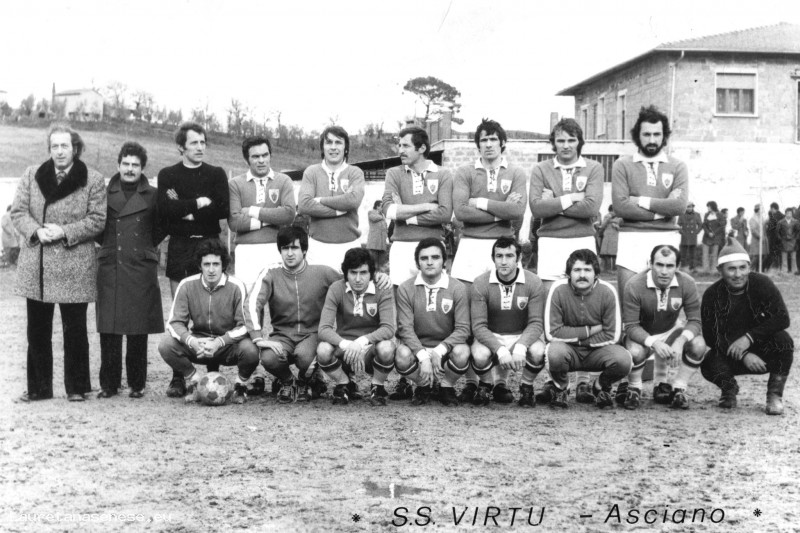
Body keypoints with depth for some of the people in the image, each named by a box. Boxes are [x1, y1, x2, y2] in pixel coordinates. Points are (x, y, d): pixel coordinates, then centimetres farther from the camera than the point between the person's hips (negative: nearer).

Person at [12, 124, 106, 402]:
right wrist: (36, 231, -13)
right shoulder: (31, 175, 9)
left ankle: (76, 387, 15)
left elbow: (97, 220, -5)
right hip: (35, 266, 3)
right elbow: (18, 211, 5)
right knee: (37, 330, 9)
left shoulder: (93, 180, -1)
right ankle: (38, 387, 19)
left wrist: (65, 232, -16)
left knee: (74, 329, 4)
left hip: (74, 267, -3)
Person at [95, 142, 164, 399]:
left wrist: (144, 247, 8)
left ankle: (137, 384, 10)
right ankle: (109, 383, 8)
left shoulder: (153, 196, 6)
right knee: (108, 329, 0)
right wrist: (107, 243, 11)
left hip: (140, 269, -1)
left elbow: (160, 229, 13)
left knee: (138, 330, 1)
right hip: (109, 269, 1)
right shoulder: (105, 193, 9)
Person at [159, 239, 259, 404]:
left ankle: (240, 385, 1)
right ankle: (194, 381, 4)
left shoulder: (236, 287, -14)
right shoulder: (187, 285, -7)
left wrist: (219, 342, -30)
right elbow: (175, 322, -8)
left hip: (229, 343, -2)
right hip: (197, 342, 2)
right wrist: (191, 341, -29)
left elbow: (245, 326, -15)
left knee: (250, 350, -34)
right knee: (166, 345, -23)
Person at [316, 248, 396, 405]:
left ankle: (377, 387, -2)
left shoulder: (383, 291, -10)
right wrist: (345, 344, -37)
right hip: (344, 347, 1)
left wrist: (363, 341, -40)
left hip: (372, 346, -1)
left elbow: (388, 328, -21)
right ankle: (343, 385, 2)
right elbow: (324, 329, -17)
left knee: (386, 348, -35)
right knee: (323, 350, -31)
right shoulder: (336, 290, -9)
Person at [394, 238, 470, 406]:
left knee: (462, 352, -33)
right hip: (417, 348, 0)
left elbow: (463, 328, -10)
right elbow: (405, 328, -10)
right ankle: (423, 387, 3)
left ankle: (447, 388, 1)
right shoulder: (406, 289, -4)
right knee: (402, 355, -33)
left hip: (446, 348, 0)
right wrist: (423, 356, -25)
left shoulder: (457, 288, -5)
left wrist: (439, 350, -26)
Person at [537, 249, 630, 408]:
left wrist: (574, 337, -14)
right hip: (567, 349, -1)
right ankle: (558, 388, 0)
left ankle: (600, 387, 8)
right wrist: (590, 330, -17)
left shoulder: (607, 292, -12)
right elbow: (552, 333, -18)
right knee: (555, 352, -36)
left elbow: (612, 336, -11)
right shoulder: (558, 290, -16)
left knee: (623, 360, -28)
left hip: (597, 349, 1)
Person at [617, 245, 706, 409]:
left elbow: (695, 321, -13)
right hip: (642, 334, -3)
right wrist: (654, 343, -40)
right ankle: (634, 390, -4)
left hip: (670, 332, 3)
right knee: (635, 352, -36)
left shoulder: (687, 283, -17)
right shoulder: (635, 285, -24)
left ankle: (678, 389, -4)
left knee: (699, 345, -26)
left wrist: (680, 341, -34)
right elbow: (631, 326, -22)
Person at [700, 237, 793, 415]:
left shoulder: (762, 284, -14)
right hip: (728, 352, 0)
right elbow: (711, 337, -12)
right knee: (709, 366, -31)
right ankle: (729, 388, 7)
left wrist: (749, 337, -30)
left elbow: (782, 318, -21)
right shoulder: (712, 295, -12)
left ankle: (775, 395, -11)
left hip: (761, 349, 0)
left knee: (783, 340, -32)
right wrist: (743, 356, -23)